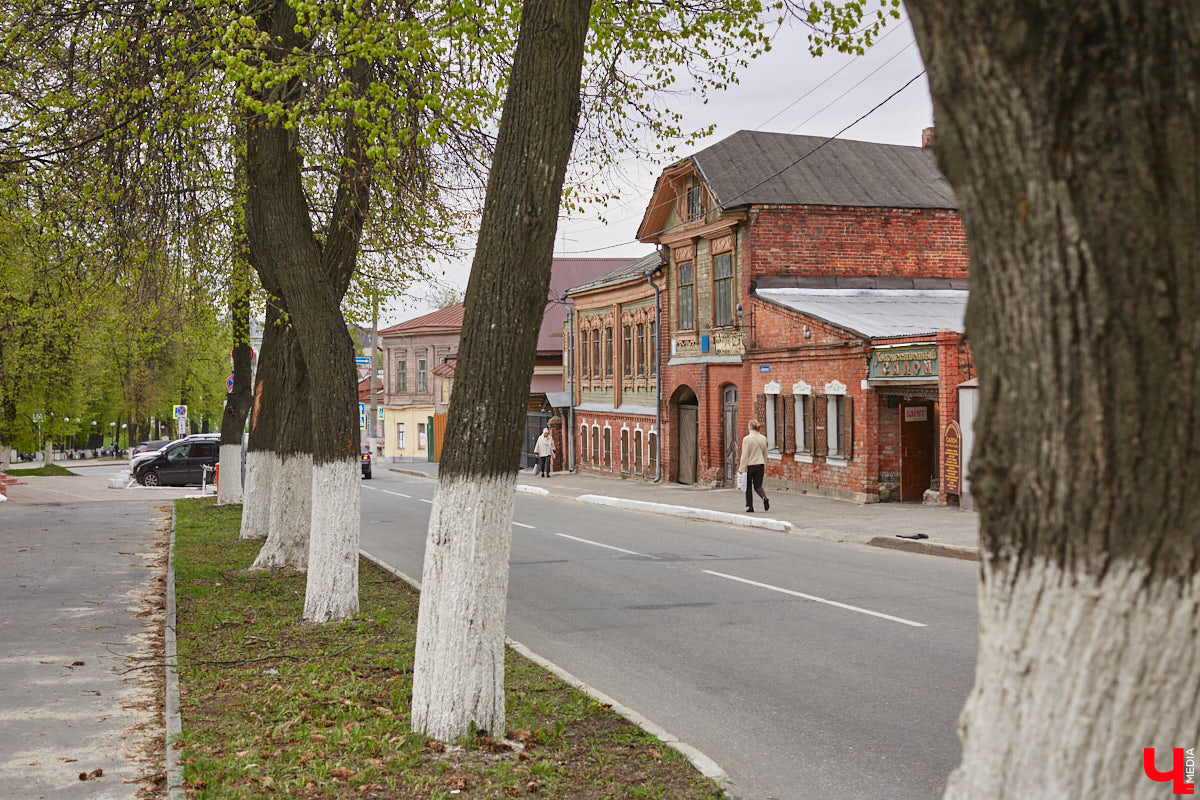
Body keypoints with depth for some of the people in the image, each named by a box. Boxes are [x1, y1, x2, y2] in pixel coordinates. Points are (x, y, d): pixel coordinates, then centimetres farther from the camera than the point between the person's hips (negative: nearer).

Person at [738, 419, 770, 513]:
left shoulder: (747, 439, -13)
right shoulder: (763, 438, 3)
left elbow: (744, 455, -14)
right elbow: (765, 454, 12)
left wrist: (741, 469, -10)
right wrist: (764, 466, 23)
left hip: (749, 465, -4)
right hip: (760, 465, 4)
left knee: (748, 487, 11)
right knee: (758, 486, 12)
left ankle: (750, 507, 14)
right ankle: (764, 498, -17)